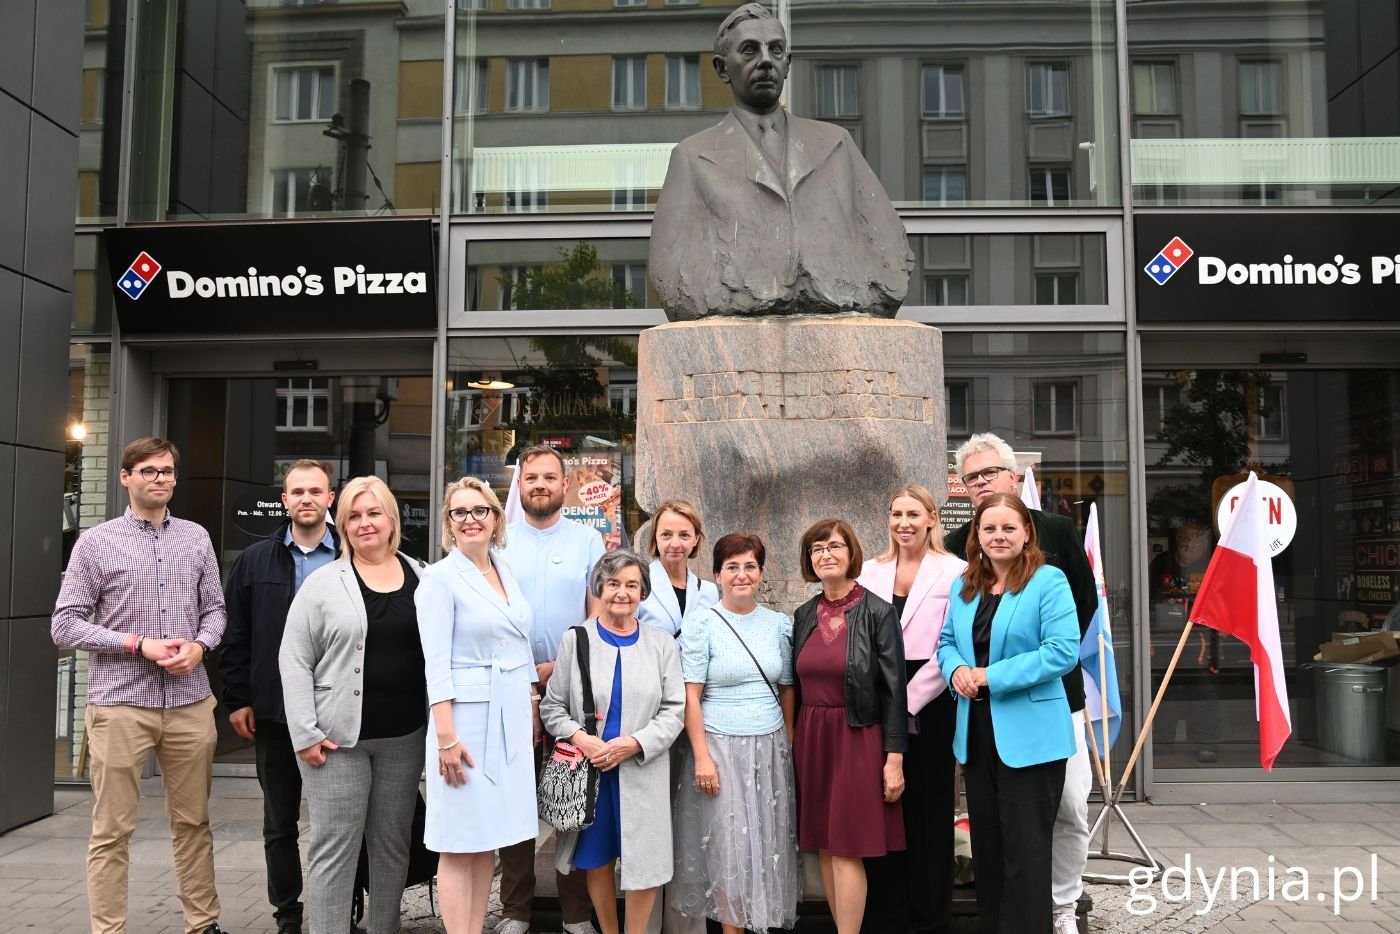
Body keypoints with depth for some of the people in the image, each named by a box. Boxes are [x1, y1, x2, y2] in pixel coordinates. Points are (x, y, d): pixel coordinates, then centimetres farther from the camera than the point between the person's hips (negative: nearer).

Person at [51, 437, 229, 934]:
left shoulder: (197, 538, 8)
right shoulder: (96, 543, -1)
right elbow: (65, 625, -3)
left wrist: (200, 645, -9)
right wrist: (138, 643, -13)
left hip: (191, 703, 3)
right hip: (120, 704, -3)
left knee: (193, 822, 12)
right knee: (112, 831, 5)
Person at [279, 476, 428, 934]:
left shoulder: (421, 577, 6)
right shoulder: (323, 582, -1)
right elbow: (294, 660, -3)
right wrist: (305, 733, -9)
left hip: (404, 736, 3)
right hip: (338, 736, -3)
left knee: (393, 843, 13)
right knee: (335, 845, 2)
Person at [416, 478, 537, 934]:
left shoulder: (506, 572, 11)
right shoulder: (440, 577, -7)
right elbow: (436, 664, -12)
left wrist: (532, 709, 15)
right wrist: (446, 737, -17)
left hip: (512, 720, 6)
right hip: (468, 719, -6)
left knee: (488, 838, 12)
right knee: (460, 844, 1)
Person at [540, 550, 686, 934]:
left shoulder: (662, 644, 3)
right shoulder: (576, 640, 1)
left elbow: (673, 711, -1)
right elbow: (552, 706, 2)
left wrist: (634, 744, -15)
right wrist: (580, 739, -15)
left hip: (642, 770, 0)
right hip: (588, 769, 0)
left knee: (643, 859, 2)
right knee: (597, 859, 11)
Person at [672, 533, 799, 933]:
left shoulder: (779, 624, 5)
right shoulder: (702, 625, -7)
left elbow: (786, 691, 10)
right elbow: (691, 696, -8)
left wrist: (791, 746, 6)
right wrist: (702, 756, -13)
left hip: (771, 748, 4)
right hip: (722, 748, -4)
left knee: (768, 843, 10)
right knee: (729, 844, 2)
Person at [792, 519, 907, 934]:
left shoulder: (878, 613, -8)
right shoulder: (804, 615, 8)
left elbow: (894, 690, -9)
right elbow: (798, 685, 12)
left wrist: (895, 758, -11)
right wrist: (795, 743, 10)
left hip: (857, 739, -5)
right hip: (811, 739, 5)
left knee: (846, 849, -3)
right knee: (824, 847, 9)